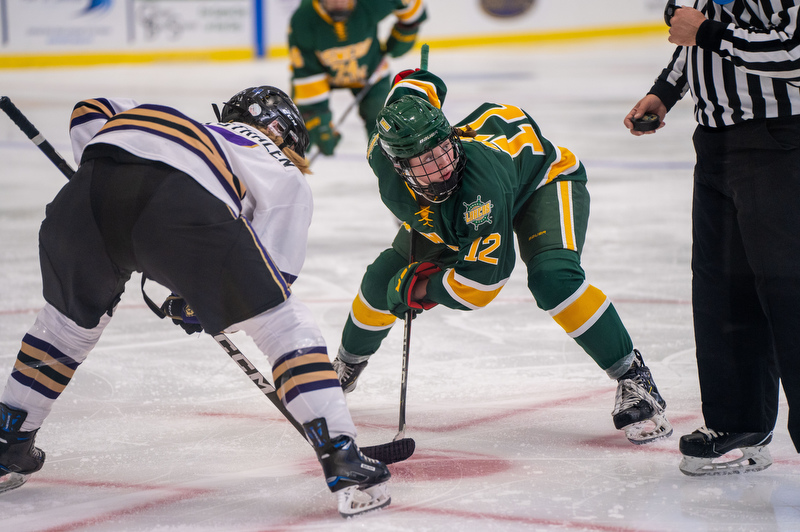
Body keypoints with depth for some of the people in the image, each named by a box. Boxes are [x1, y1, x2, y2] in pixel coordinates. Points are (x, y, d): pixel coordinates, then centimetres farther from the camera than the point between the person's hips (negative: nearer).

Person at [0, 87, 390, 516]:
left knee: (73, 316, 33)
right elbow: (272, 276, 21)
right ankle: (343, 461, 2)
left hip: (86, 192, 5)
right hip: (181, 205, -5)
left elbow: (91, 111, 37)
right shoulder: (288, 179, 31)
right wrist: (200, 307, 33)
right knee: (284, 324, 11)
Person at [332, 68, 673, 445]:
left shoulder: (481, 182, -47)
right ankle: (348, 362, 34)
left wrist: (423, 289, -27)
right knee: (384, 278, 3)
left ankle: (633, 379, -20)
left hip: (543, 177, -6)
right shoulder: (382, 154, -30)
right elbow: (414, 84, -6)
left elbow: (483, 281, -39)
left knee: (552, 277, -33)